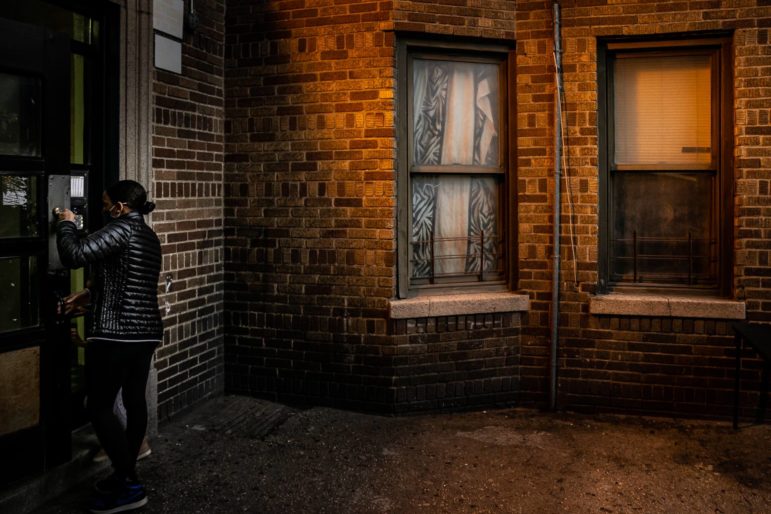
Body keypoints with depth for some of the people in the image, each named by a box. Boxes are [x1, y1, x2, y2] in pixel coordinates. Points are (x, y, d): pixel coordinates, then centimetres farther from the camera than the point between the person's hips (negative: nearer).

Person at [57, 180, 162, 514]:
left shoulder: (121, 230, -13)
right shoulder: (149, 237, 15)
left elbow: (74, 255, -18)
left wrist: (66, 224, -1)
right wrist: (88, 295, 22)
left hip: (117, 334, -9)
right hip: (146, 331, 9)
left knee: (98, 406, -2)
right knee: (135, 400, 14)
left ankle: (129, 485, 0)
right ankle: (126, 474, 25)